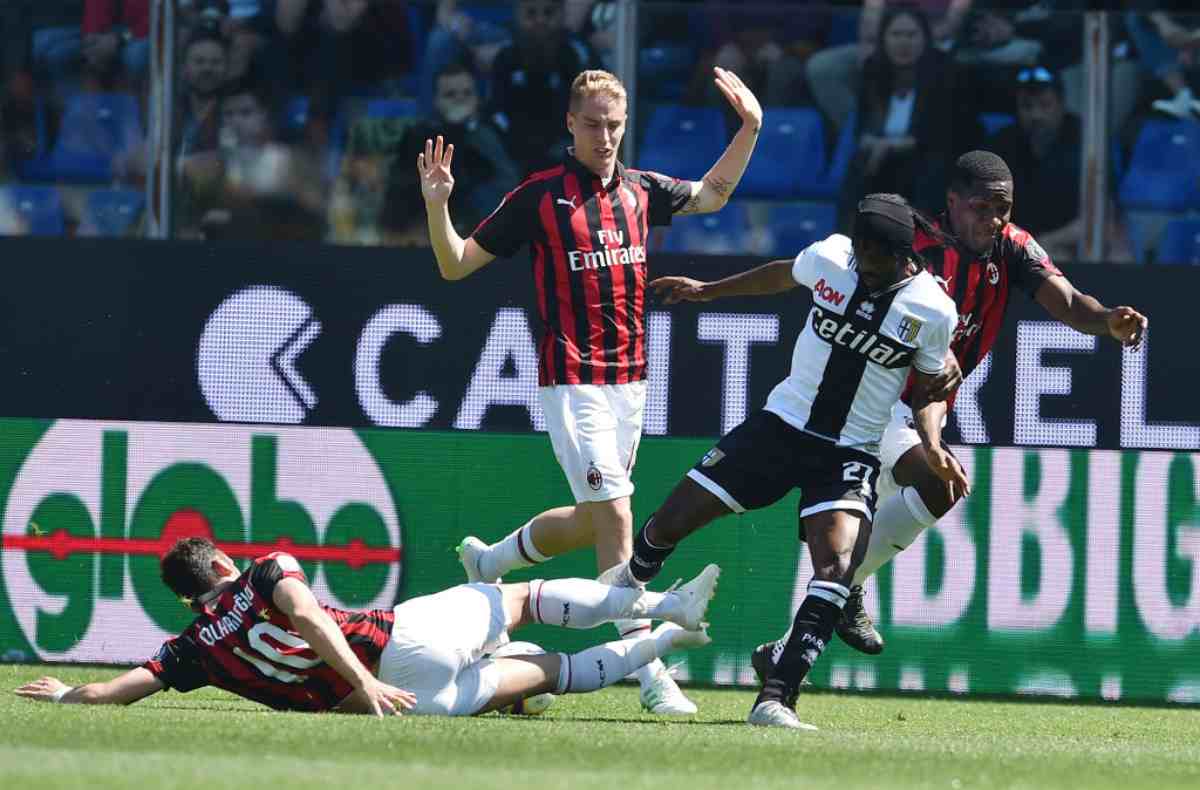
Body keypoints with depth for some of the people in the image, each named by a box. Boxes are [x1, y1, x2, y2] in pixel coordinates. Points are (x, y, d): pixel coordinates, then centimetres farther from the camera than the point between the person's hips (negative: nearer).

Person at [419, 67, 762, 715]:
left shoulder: (640, 192, 9)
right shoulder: (539, 196, -5)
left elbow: (711, 195, 29)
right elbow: (455, 264, 0)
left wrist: (749, 128, 19)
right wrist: (437, 204, -17)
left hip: (629, 379, 6)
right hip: (571, 381, -6)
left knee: (591, 523, 13)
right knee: (614, 518, -14)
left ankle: (488, 562, 40)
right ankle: (649, 673, -15)